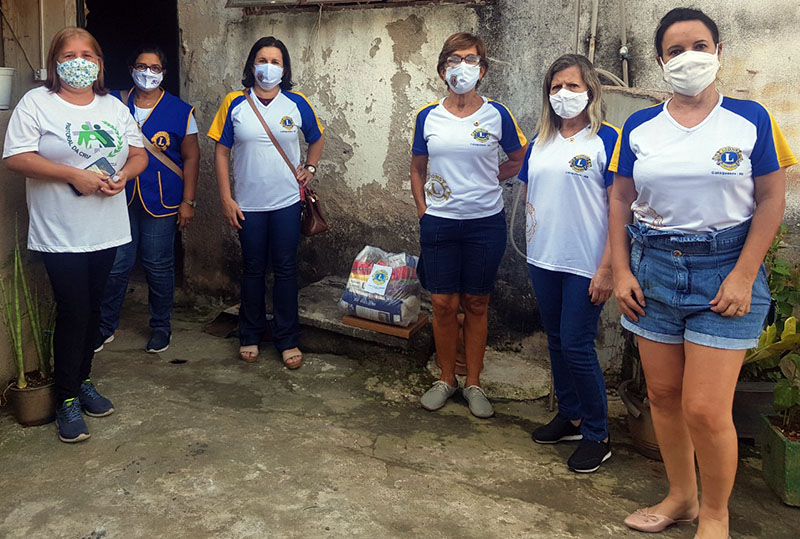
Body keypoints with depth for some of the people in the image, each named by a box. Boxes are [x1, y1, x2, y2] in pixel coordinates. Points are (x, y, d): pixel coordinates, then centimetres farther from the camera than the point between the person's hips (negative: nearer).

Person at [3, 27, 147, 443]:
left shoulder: (114, 107, 11)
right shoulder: (37, 103, -5)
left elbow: (138, 154, 13)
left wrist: (123, 175, -10)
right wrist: (74, 175, -21)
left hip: (106, 230, 5)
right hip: (60, 234, -5)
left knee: (92, 310, 14)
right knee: (72, 313, -3)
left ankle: (82, 381, 30)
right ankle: (67, 400, 11)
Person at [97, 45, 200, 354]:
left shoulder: (180, 111, 2)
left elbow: (191, 157, 2)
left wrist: (188, 201, -3)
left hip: (160, 202, -2)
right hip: (119, 199, 2)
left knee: (159, 267, 6)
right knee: (115, 266, 5)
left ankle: (160, 326, 23)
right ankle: (105, 326, 21)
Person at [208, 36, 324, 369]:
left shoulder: (297, 104, 1)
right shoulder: (234, 104, -1)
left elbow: (317, 139, 18)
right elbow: (221, 152, 1)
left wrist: (309, 168, 2)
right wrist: (226, 198, -4)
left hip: (287, 202, 0)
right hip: (248, 204, 0)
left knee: (285, 269, 4)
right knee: (252, 270, 10)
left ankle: (287, 340, 16)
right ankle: (250, 335, 25)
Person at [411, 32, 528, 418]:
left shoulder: (496, 115, -1)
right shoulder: (428, 117, 3)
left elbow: (519, 160, 13)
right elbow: (417, 170, 14)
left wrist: (487, 180, 2)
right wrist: (423, 211, 4)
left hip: (485, 223, -1)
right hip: (439, 224, 1)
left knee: (476, 305, 7)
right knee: (444, 304, 3)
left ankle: (473, 383, 20)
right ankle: (446, 379, 22)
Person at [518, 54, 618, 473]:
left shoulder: (607, 139, -8)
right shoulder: (540, 142, 10)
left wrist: (607, 268, -16)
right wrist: (532, 246, 11)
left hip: (585, 265, -6)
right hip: (543, 261, 6)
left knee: (577, 346, -3)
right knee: (556, 341, 15)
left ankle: (597, 436, 13)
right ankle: (569, 416, 32)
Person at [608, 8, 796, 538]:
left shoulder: (750, 119, -1)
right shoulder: (640, 127, 6)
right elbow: (621, 200, 9)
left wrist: (744, 275, -11)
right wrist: (621, 271, 0)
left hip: (724, 270, -3)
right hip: (653, 268, 3)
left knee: (705, 409, -6)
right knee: (663, 394, 10)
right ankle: (681, 496, 31)